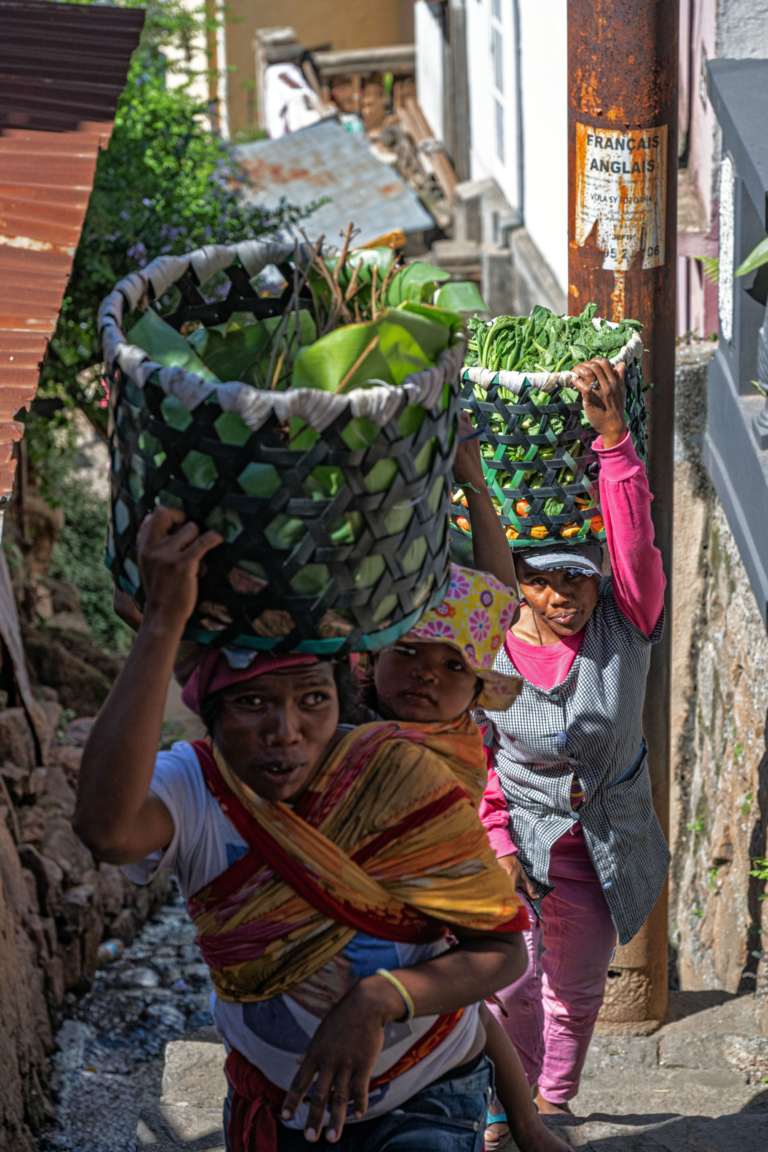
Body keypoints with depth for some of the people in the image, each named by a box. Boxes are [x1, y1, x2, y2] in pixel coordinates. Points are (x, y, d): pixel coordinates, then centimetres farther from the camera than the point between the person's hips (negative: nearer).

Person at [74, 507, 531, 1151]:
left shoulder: (400, 779, -22)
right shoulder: (194, 789, -20)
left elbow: (503, 950, -17)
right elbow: (107, 828, -45)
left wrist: (380, 999, -35)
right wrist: (162, 624, -48)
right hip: (273, 1098, 2)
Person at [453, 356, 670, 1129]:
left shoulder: (625, 624, -16)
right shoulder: (486, 653, -15)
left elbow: (634, 540, -33)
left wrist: (610, 431, -45)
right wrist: (495, 841, -12)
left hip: (605, 842, 1)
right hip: (517, 829, -1)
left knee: (577, 985, 16)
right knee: (512, 981, -1)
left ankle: (555, 1101, 42)